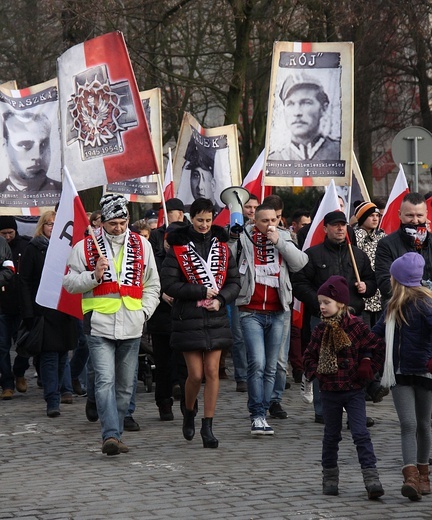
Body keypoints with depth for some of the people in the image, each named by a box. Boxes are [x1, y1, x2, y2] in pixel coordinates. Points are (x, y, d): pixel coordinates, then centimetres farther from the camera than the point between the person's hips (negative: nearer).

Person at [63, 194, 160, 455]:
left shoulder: (141, 245, 12)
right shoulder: (85, 247, 5)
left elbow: (152, 285, 19)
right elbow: (69, 283, 6)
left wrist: (143, 312, 6)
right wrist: (94, 276, -10)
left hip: (131, 328, 3)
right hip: (99, 326, -3)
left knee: (125, 385, 8)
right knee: (105, 381, -16)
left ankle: (115, 435, 18)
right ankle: (111, 435, -21)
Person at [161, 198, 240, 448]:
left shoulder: (222, 246, 8)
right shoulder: (178, 247, -4)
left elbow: (234, 282, 11)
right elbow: (168, 283, -9)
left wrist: (221, 299, -9)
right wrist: (202, 291, -13)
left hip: (216, 317, 3)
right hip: (188, 319, -3)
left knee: (212, 372, 0)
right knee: (195, 374, -3)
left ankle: (208, 427, 6)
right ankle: (189, 414, 25)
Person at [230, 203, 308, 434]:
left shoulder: (284, 240, 9)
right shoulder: (243, 239, 1)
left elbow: (299, 263, -7)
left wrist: (279, 241, -11)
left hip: (278, 313, 3)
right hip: (251, 312, -3)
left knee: (271, 367, 7)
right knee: (257, 363, -15)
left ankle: (261, 414, 16)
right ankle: (257, 415, -10)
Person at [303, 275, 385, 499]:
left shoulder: (356, 326, -7)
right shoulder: (320, 330, 3)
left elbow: (378, 348, -1)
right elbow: (309, 355, 13)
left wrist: (367, 368, -9)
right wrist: (315, 372, -3)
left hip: (354, 390, -3)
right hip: (329, 391, 3)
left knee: (360, 433, -9)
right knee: (331, 435, 12)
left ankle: (371, 477, -11)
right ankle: (330, 477, 23)